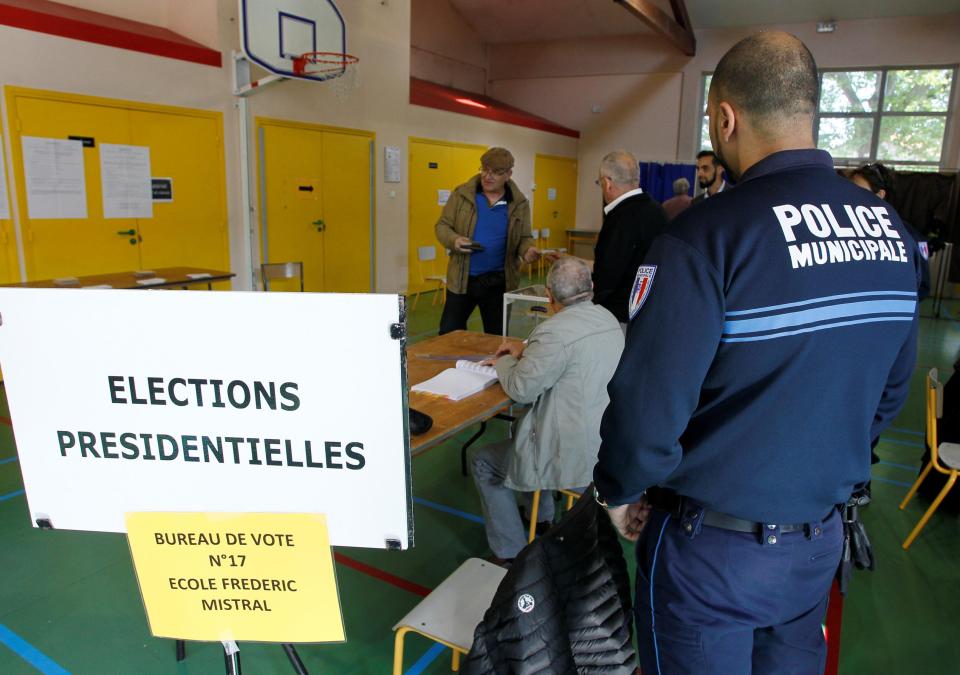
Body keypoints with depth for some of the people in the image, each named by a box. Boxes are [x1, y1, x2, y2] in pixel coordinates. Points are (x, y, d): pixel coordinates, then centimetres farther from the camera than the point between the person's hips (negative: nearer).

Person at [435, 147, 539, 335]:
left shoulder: (519, 203, 0)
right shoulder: (461, 194, -2)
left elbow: (524, 238, 7)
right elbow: (442, 225, 2)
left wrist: (528, 250, -16)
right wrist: (453, 240, -19)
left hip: (498, 281, 1)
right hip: (461, 279, 0)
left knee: (496, 337, 11)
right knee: (449, 334, 6)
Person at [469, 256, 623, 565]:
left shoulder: (556, 331, -25)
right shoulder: (608, 320, 3)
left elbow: (521, 389, -17)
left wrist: (504, 362, 3)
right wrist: (526, 350, 16)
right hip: (609, 444, 9)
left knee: (481, 460, 9)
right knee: (521, 425, 32)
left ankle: (511, 556, 16)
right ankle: (544, 518, 44)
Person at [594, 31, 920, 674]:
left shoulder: (707, 234, -24)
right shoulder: (893, 231, -2)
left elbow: (648, 400, -25)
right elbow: (890, 390, 7)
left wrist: (619, 490, -6)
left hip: (712, 546, -5)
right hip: (821, 539, 6)